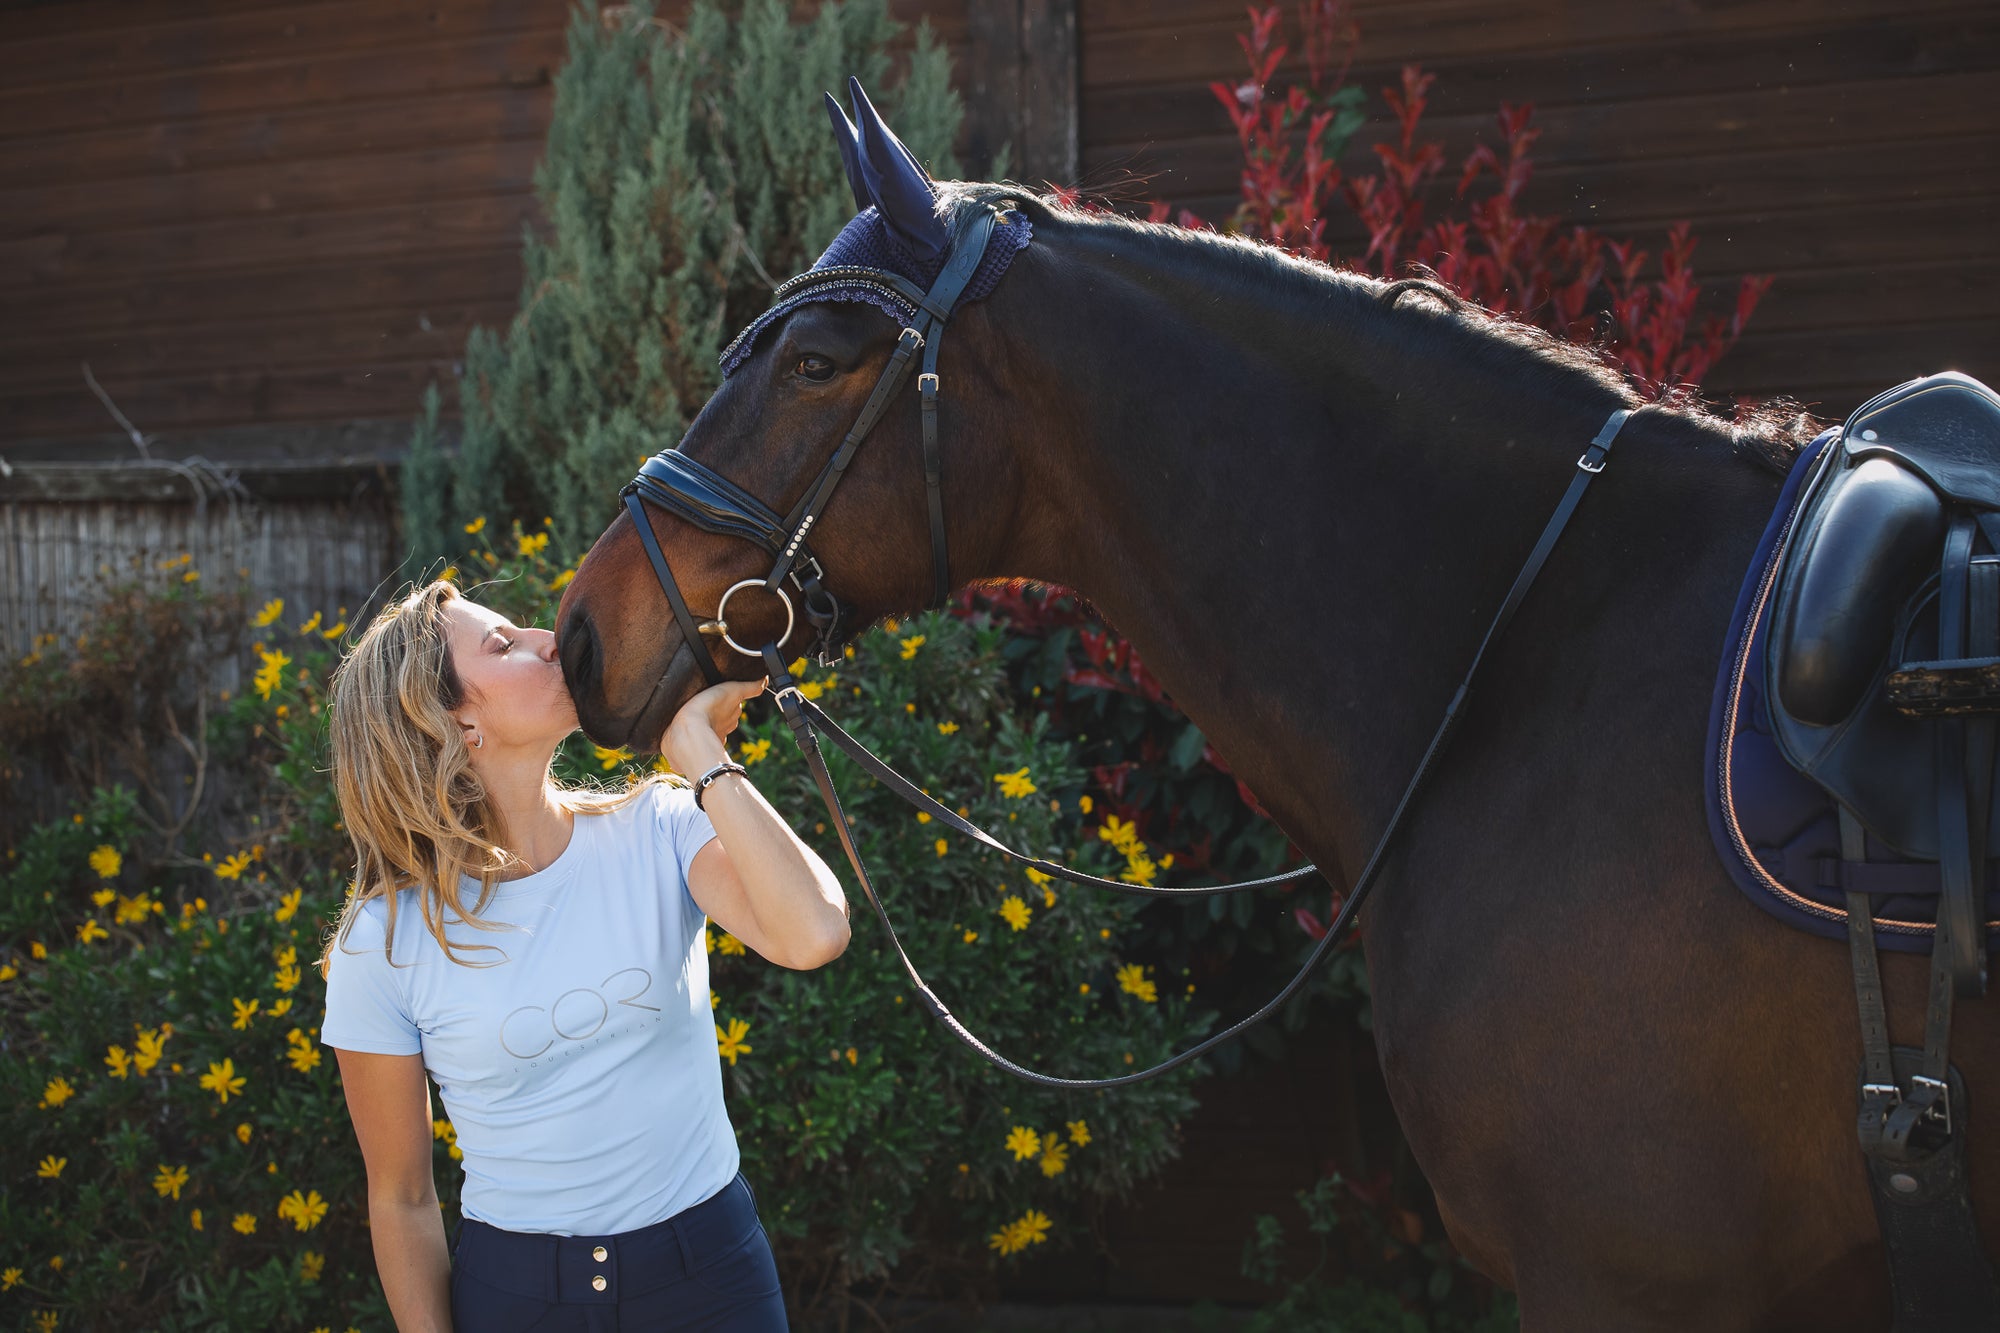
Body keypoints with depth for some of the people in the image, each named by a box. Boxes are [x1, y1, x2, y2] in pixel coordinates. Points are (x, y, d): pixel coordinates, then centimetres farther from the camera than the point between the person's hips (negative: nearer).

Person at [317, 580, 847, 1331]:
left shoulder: (657, 832, -9)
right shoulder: (385, 943, -10)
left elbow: (814, 936, -29)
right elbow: (401, 1201, -3)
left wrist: (698, 750, -21)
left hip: (710, 1270, 1)